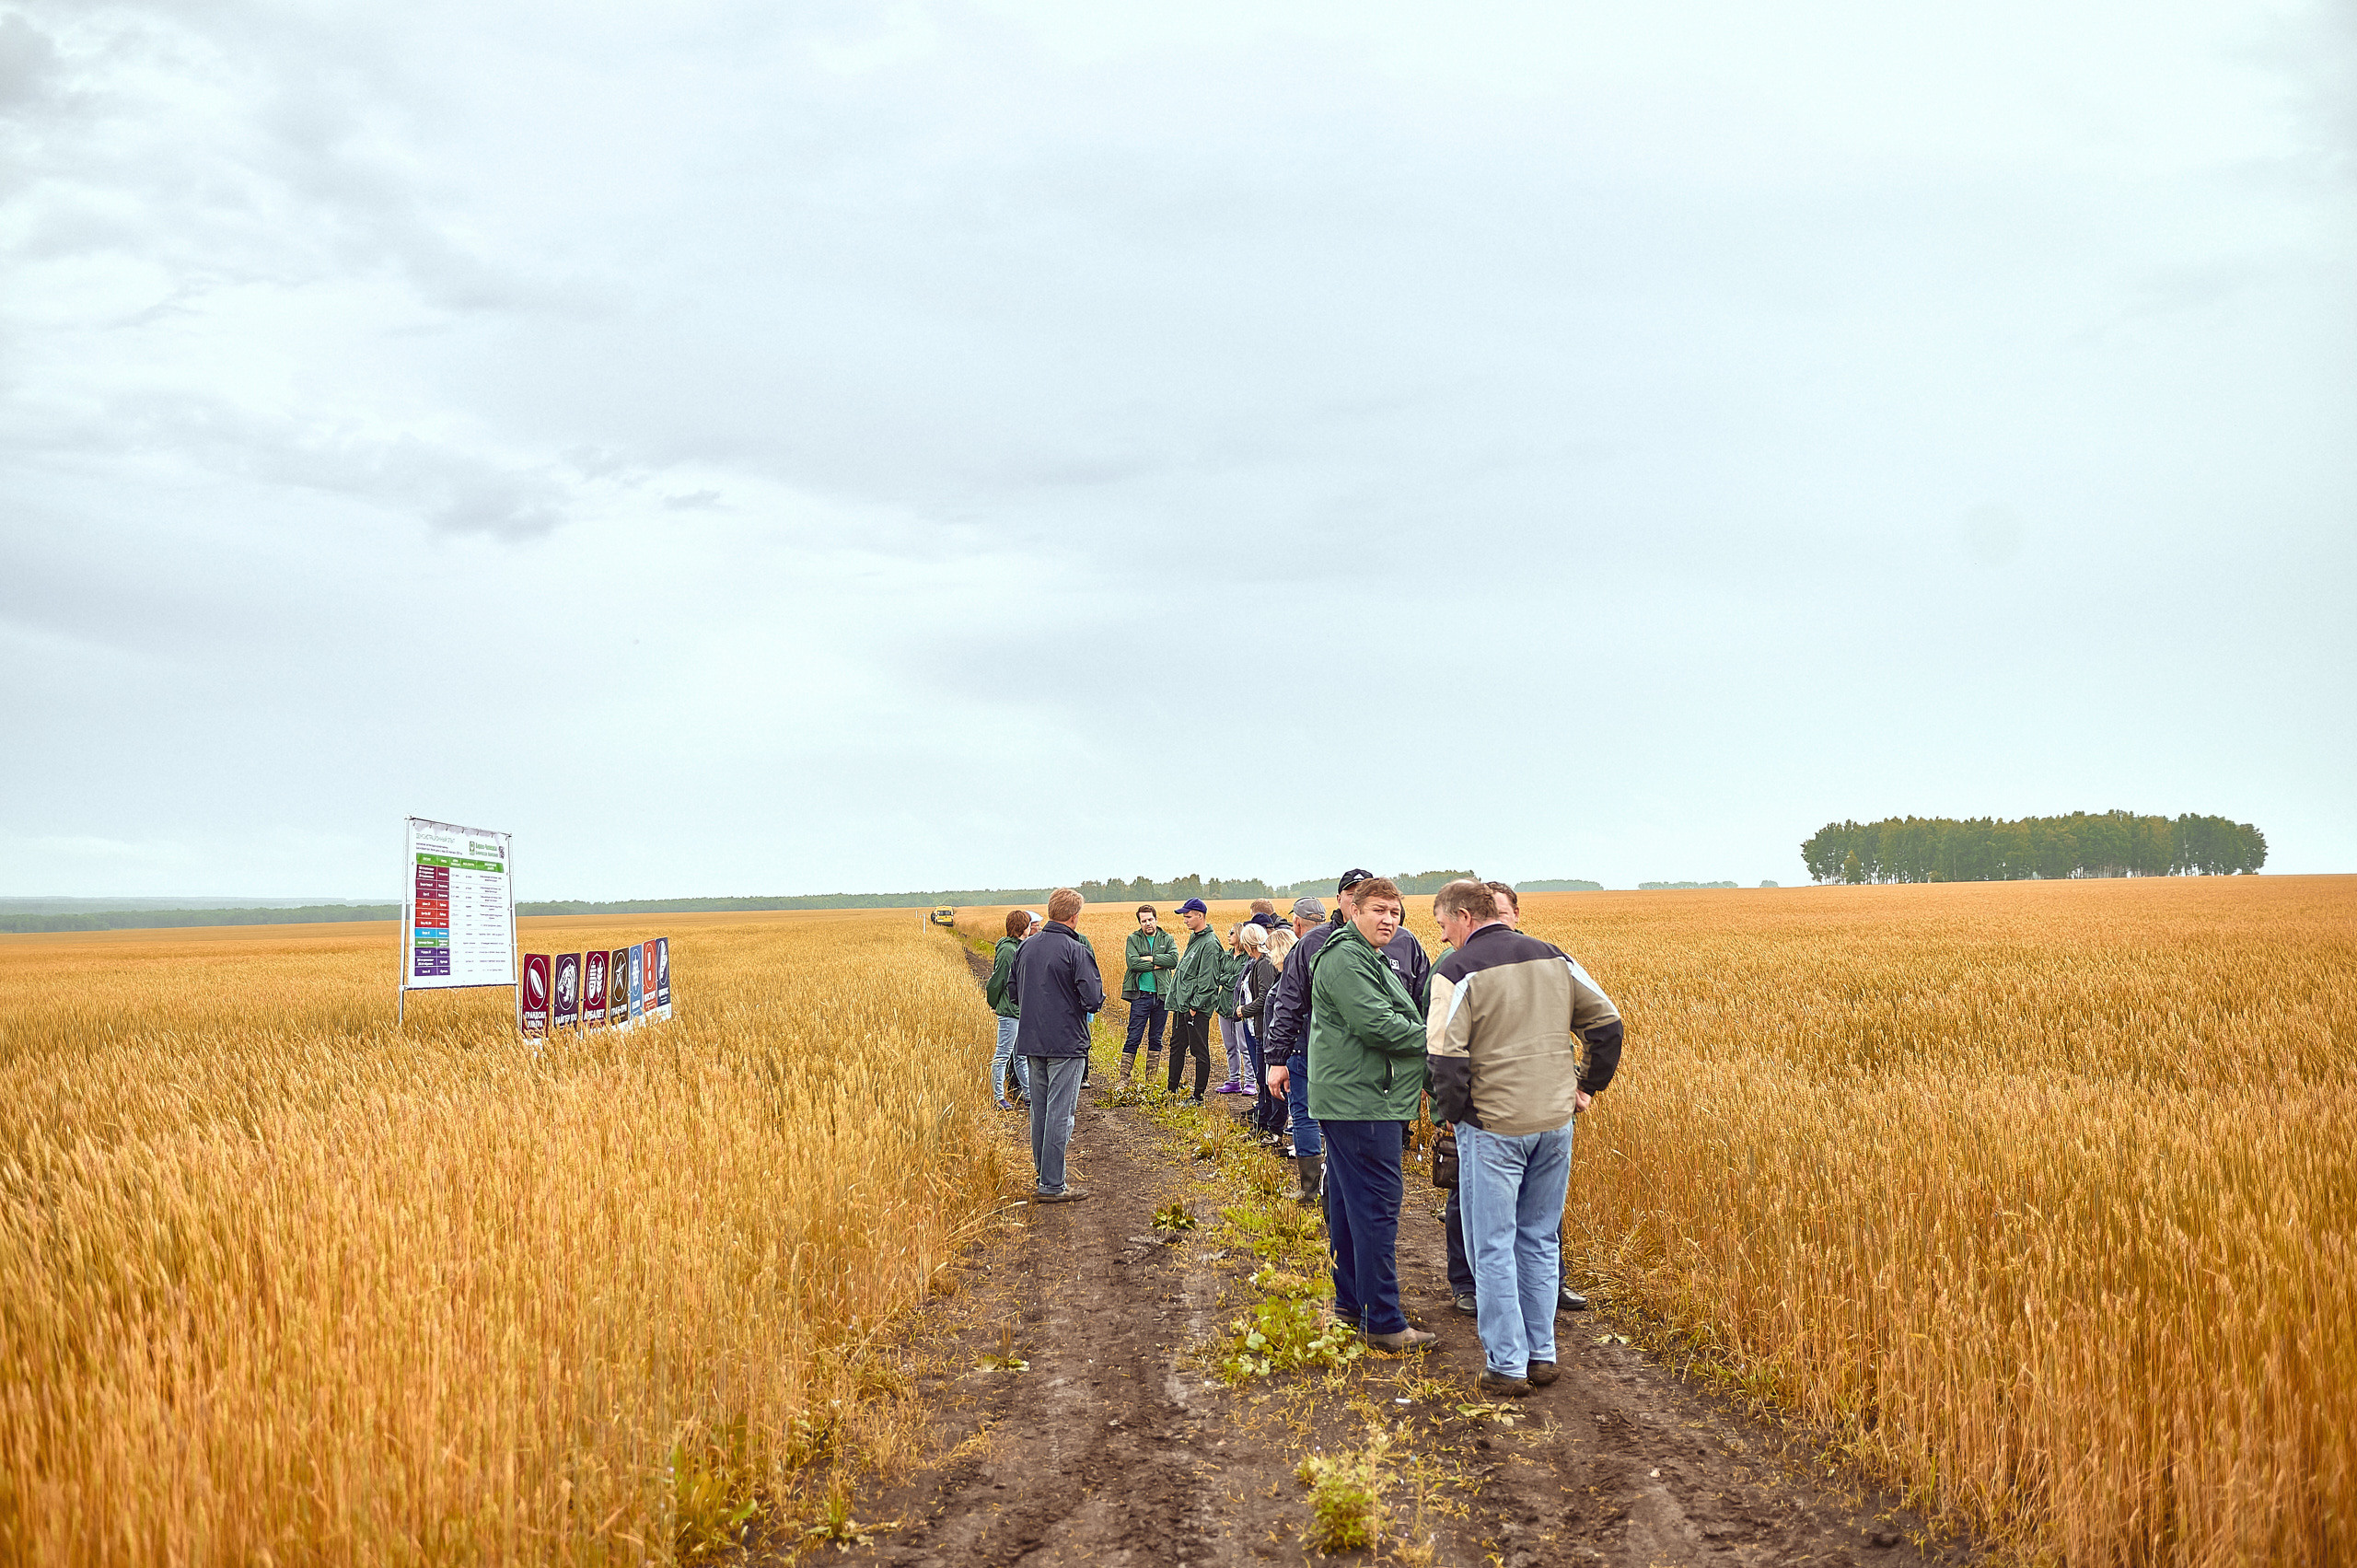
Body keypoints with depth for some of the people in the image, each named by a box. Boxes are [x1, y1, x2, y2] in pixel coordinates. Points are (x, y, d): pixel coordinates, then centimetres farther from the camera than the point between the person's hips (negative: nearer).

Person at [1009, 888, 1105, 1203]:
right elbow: (1094, 998, -19)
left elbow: (1012, 987, 14)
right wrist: (1095, 996, 3)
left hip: (1030, 1041, 7)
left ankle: (1042, 1175, 25)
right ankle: (1052, 1186, -1)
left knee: (1040, 1109, 16)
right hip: (1066, 1043, -7)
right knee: (1059, 1113, -3)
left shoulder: (1026, 947, 5)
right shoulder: (1076, 951, -15)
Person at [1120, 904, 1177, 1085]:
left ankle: (1151, 1079, 17)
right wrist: (1158, 965, -11)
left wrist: (1150, 958, -12)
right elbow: (1132, 963, -12)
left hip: (1162, 995, 3)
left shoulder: (1167, 939, 9)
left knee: (1156, 1039, 9)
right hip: (1141, 995, -2)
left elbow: (1174, 959, -9)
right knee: (1134, 1038, -5)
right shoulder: (1132, 939, 4)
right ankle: (1124, 1078, -1)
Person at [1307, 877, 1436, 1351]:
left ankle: (1350, 1303, 25)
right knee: (1377, 1209, -9)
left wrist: (1416, 1070, 10)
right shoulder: (1344, 958, -15)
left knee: (1348, 1204, 16)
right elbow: (1376, 1025, -22)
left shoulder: (1371, 960, 21)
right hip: (1362, 1103, -11)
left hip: (1349, 1101, 11)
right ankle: (1383, 1323, -6)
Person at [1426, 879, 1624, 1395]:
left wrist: (1451, 1115, -2)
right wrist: (1587, 1086, 17)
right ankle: (1542, 1355, 21)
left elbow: (1446, 1054, -16)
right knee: (1540, 1241, 16)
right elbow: (1607, 1020, 10)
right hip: (1555, 1120, 5)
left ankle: (1506, 1364, 6)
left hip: (1493, 1126, -5)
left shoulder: (1459, 971, -10)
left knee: (1493, 1247, 4)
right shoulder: (1553, 958, 7)